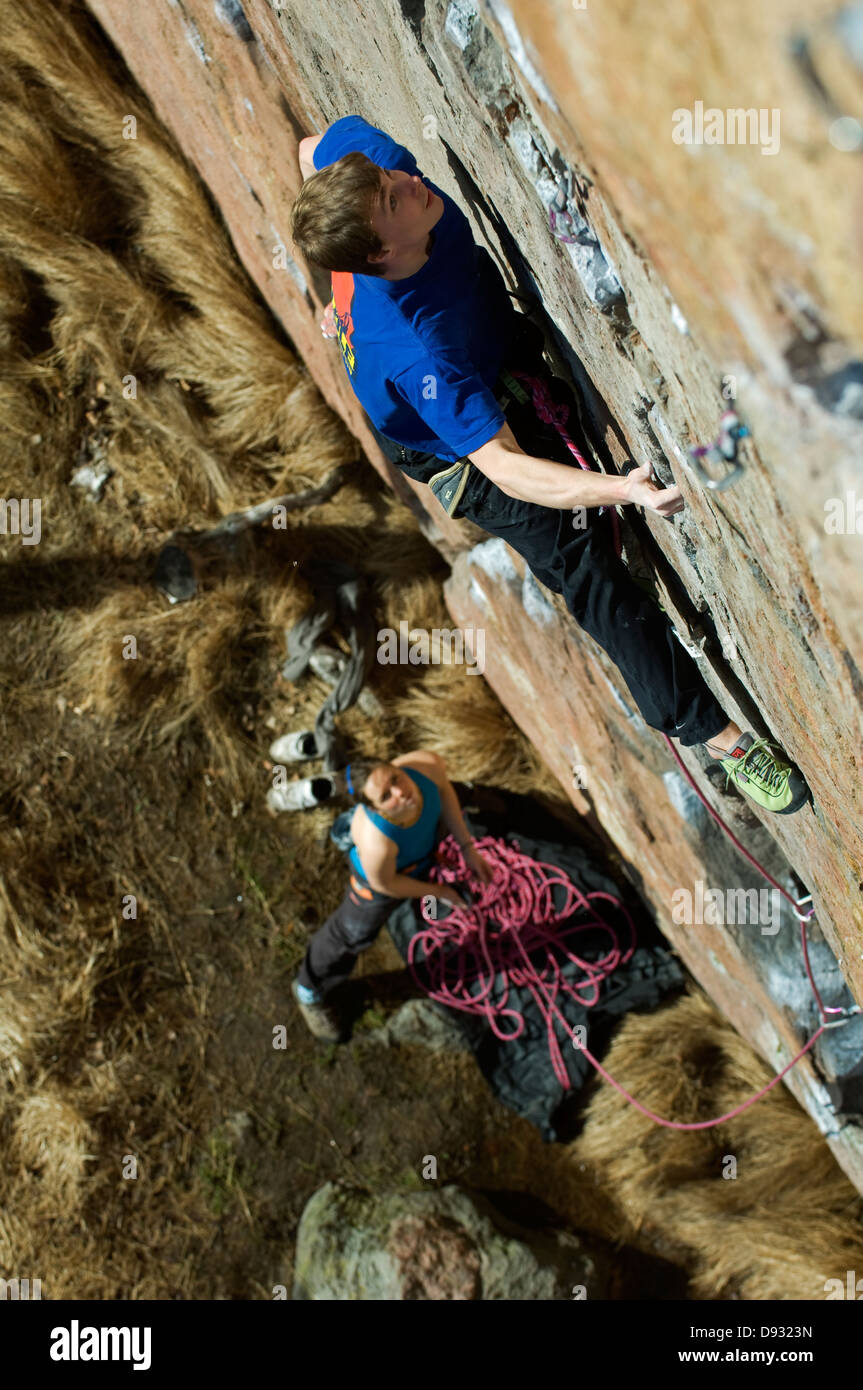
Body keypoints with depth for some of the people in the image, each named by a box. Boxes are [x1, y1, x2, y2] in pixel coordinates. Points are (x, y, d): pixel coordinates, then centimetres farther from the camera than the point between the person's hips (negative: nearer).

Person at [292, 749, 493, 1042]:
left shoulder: (428, 764, -41)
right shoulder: (376, 842, -50)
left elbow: (442, 787, -14)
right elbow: (385, 884, -26)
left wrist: (468, 848, -12)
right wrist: (438, 891, -11)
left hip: (426, 842, 6)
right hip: (388, 871, -6)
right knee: (355, 933, 19)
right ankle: (309, 990, 50)